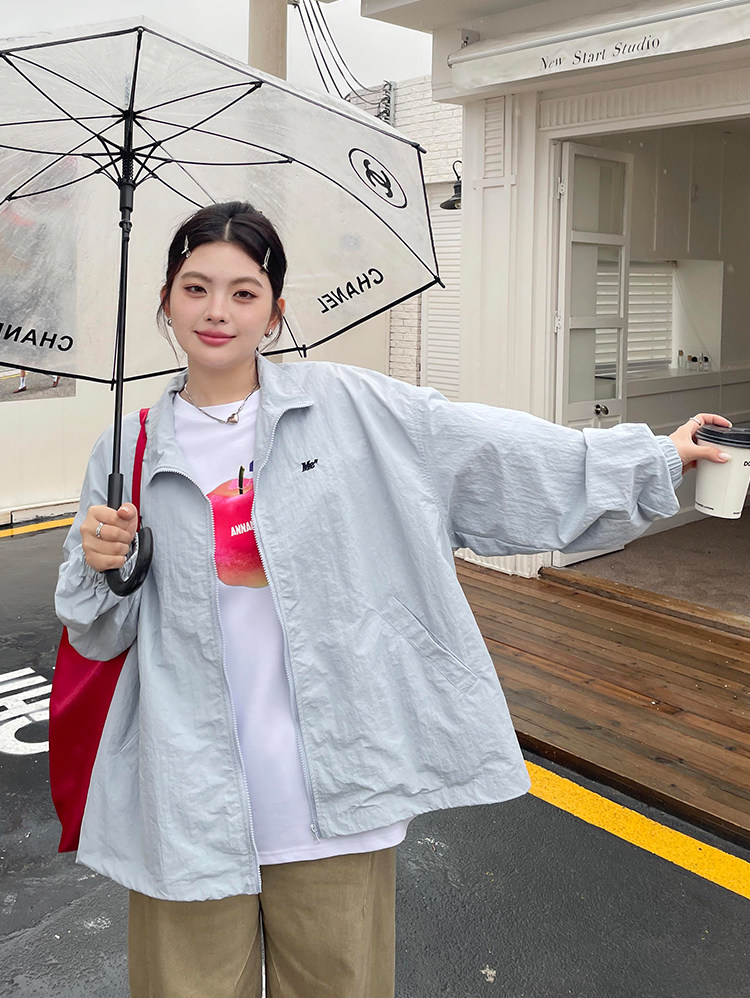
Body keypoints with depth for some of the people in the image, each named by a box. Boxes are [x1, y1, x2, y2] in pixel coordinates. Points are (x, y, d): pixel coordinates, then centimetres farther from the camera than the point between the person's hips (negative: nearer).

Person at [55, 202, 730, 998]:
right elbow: (100, 638, 9)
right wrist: (98, 567, -12)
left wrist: (656, 458, 1)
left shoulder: (351, 408, -2)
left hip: (335, 797, 0)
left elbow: (500, 449, 0)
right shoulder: (129, 452, 3)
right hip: (192, 806, 1)